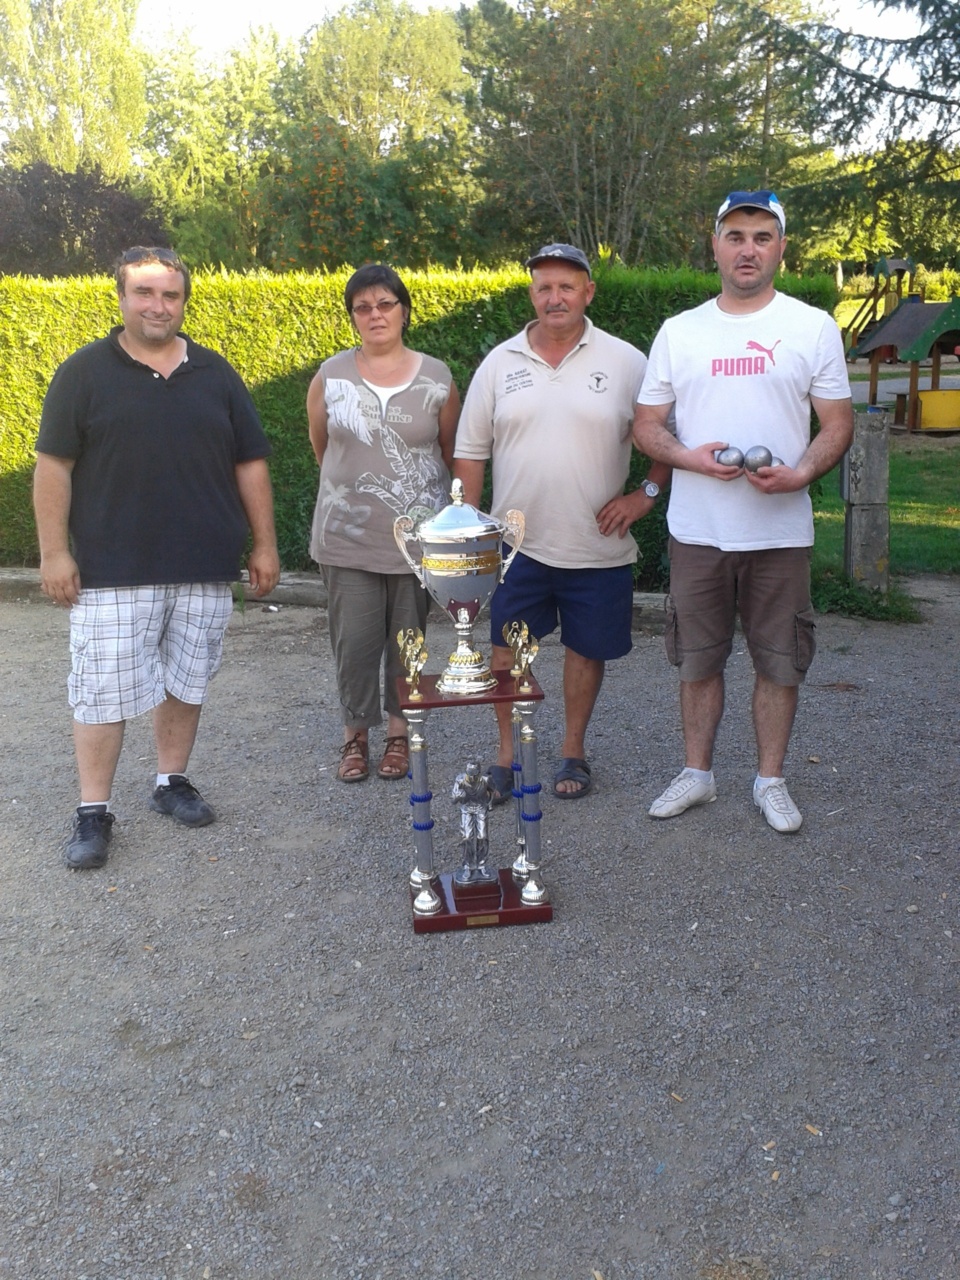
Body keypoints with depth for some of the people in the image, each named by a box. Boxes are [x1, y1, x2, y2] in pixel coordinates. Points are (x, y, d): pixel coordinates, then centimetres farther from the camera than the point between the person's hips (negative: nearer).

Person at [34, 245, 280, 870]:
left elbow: (250, 463, 10)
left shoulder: (216, 374, 9)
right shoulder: (84, 372, 1)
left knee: (186, 680, 12)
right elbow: (54, 465, 0)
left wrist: (265, 544, 6)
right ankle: (94, 812, 11)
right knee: (105, 690, -1)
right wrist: (54, 551, -6)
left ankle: (173, 780, 30)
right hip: (113, 570, -2)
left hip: (205, 569, 3)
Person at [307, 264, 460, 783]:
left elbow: (452, 453, 11)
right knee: (354, 641, 2)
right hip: (348, 538, 0)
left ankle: (399, 731, 28)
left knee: (407, 639, 10)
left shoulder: (436, 379, 0)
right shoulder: (329, 377, 1)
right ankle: (355, 733, 22)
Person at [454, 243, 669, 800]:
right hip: (515, 542, 1)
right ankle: (508, 753, 24)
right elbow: (470, 453, 6)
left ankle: (574, 751, 30)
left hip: (597, 547, -1)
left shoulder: (626, 362, -2)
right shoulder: (500, 363, 3)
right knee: (508, 648, 6)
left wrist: (647, 493, -7)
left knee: (586, 649, 11)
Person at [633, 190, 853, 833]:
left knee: (780, 662, 7)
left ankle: (771, 780, 24)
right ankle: (698, 773, 28)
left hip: (781, 531, -1)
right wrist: (689, 456, -13)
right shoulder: (679, 331, 7)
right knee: (699, 660, 11)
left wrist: (801, 472, -17)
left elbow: (838, 423, 3)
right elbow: (646, 425, 7)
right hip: (697, 531, 1)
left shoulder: (814, 327, 3)